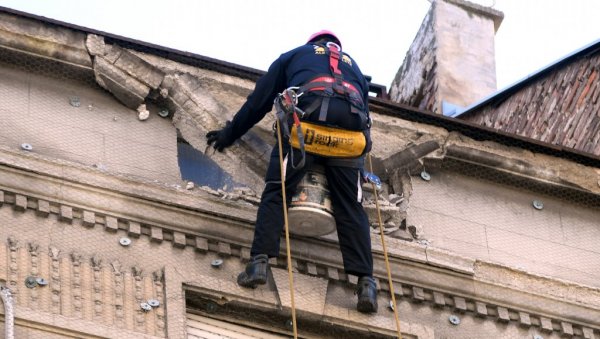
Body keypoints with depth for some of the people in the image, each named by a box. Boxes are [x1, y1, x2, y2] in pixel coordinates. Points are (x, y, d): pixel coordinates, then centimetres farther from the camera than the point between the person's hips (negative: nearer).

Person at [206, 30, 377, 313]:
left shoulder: (297, 54, 31)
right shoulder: (354, 67, 39)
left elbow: (259, 100, 28)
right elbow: (365, 111, 35)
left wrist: (230, 133, 37)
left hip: (306, 127, -2)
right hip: (350, 134, 2)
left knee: (276, 193, 0)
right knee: (351, 208, 2)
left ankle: (260, 261, -19)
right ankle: (366, 282, -12)